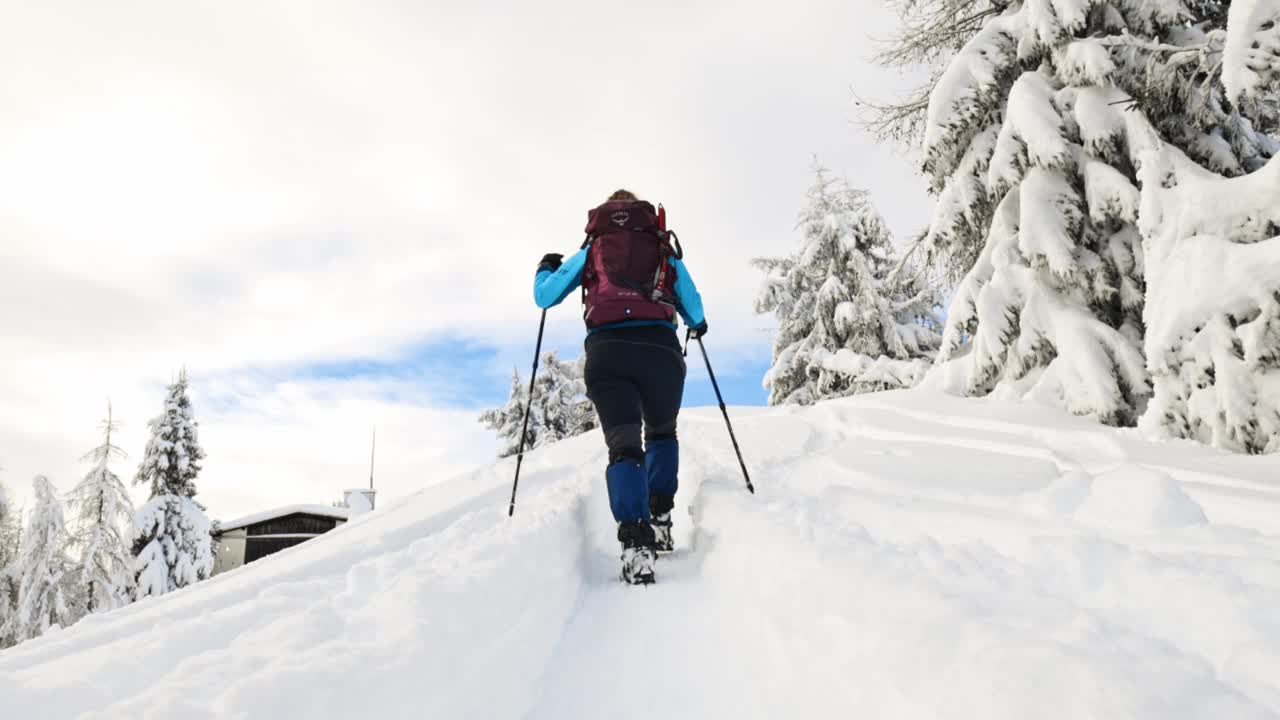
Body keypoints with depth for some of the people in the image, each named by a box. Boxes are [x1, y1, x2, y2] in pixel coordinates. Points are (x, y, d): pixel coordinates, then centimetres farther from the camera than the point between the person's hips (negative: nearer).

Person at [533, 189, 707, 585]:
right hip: (660, 348, 1)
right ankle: (660, 521, 11)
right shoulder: (666, 251, 23)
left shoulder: (590, 251, 22)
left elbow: (544, 298, 25)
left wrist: (546, 268, 46)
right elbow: (695, 313, 23)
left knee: (623, 447, -4)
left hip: (607, 350, -1)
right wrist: (698, 326, 47)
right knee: (662, 433, 24)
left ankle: (636, 543, -24)